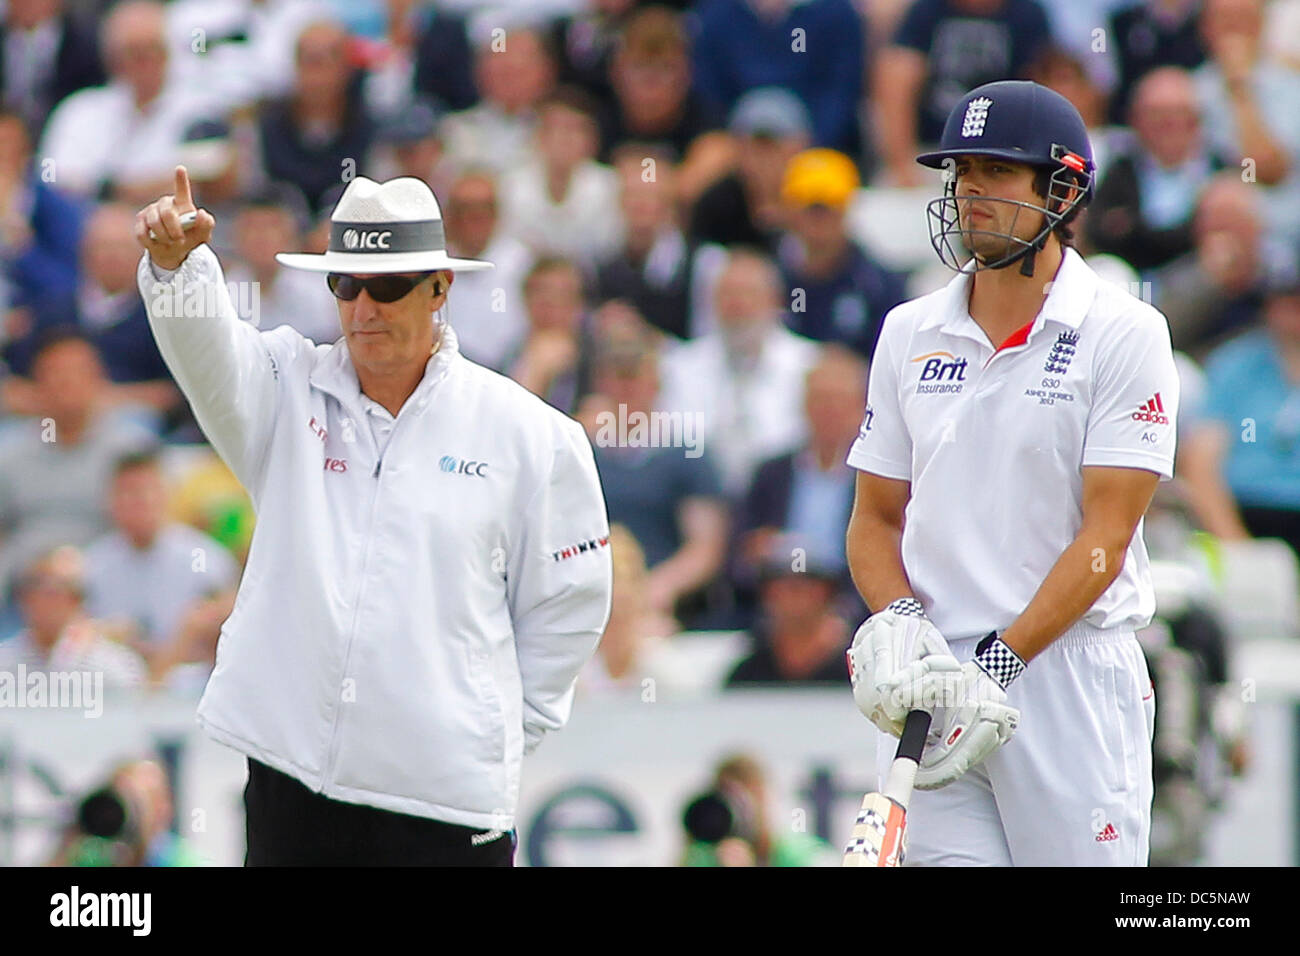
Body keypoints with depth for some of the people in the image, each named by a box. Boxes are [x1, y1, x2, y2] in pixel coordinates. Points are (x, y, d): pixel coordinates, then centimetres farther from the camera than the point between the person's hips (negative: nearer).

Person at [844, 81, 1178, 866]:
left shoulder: (1124, 333, -2)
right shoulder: (910, 333, 12)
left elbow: (1106, 536, -8)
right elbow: (875, 518, 15)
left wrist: (1005, 661, -16)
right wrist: (896, 620, -5)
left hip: (1069, 674, -4)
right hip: (933, 685, 4)